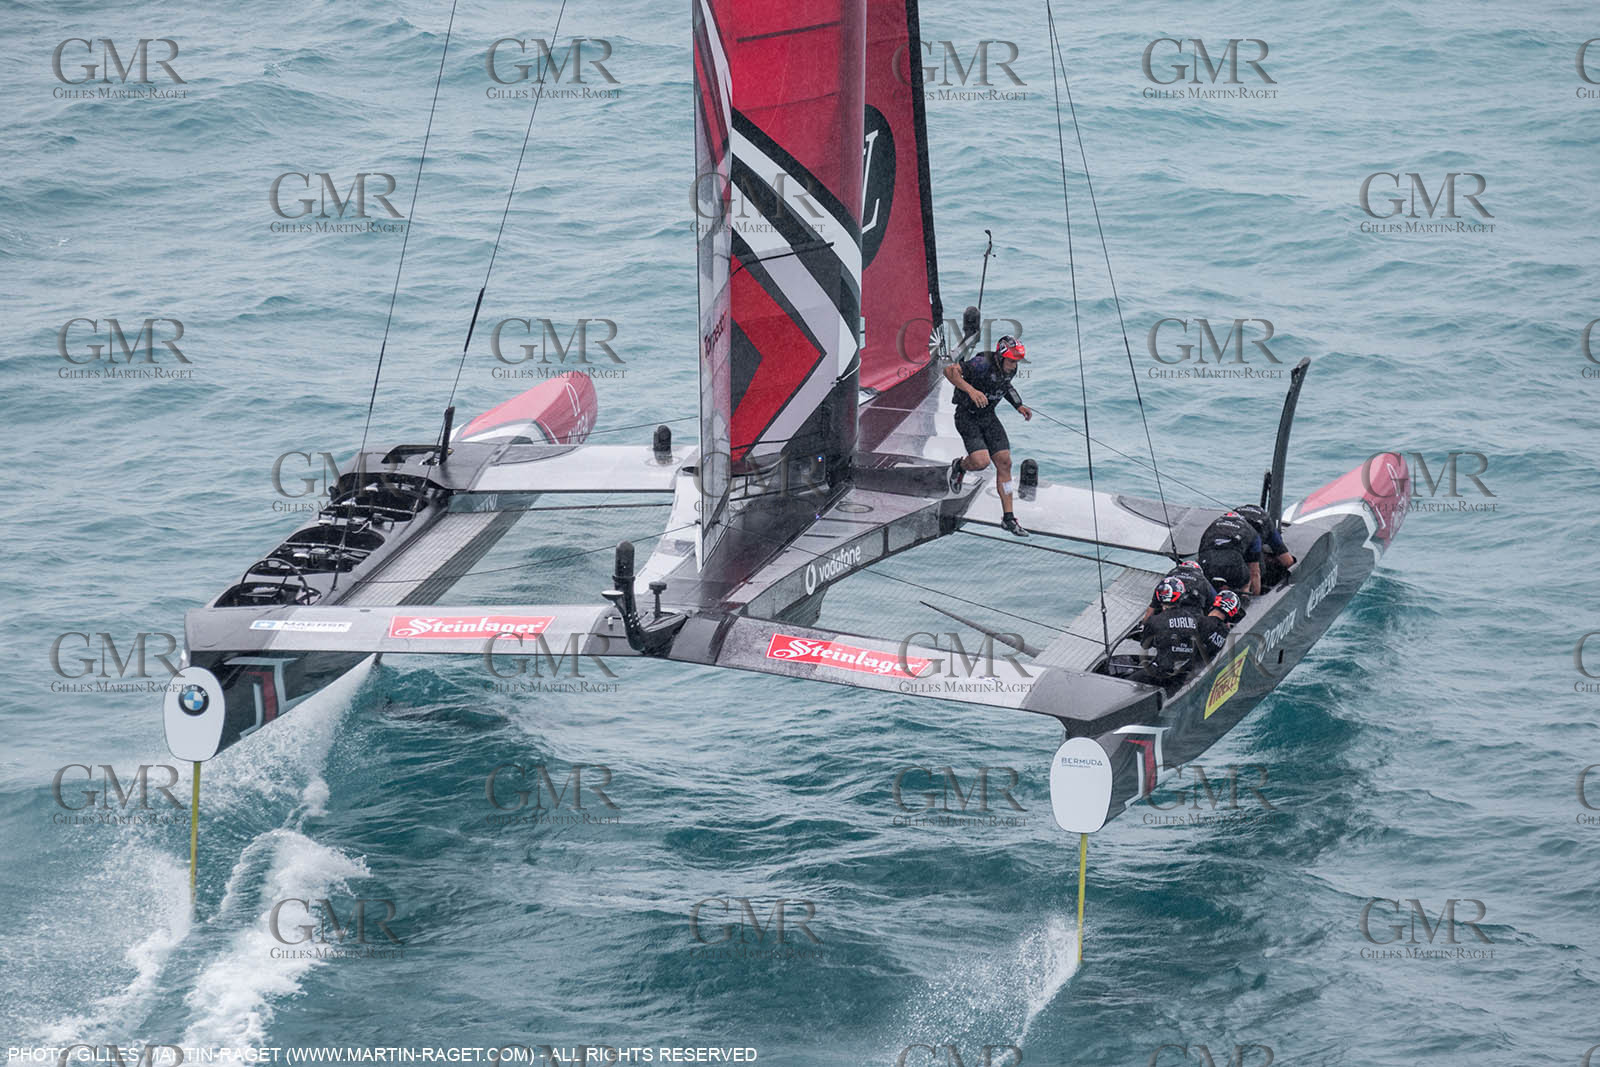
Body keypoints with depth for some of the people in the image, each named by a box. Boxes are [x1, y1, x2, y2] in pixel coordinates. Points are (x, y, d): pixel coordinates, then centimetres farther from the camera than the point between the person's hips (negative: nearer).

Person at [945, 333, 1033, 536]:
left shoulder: (1010, 369, -4)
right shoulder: (982, 364, -27)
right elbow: (949, 370, -32)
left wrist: (1019, 406, 7)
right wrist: (971, 390, -43)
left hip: (988, 416, 7)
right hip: (967, 418, -7)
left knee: (1004, 463, -2)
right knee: (981, 462, -22)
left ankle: (1008, 518, 4)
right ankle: (959, 466, 17)